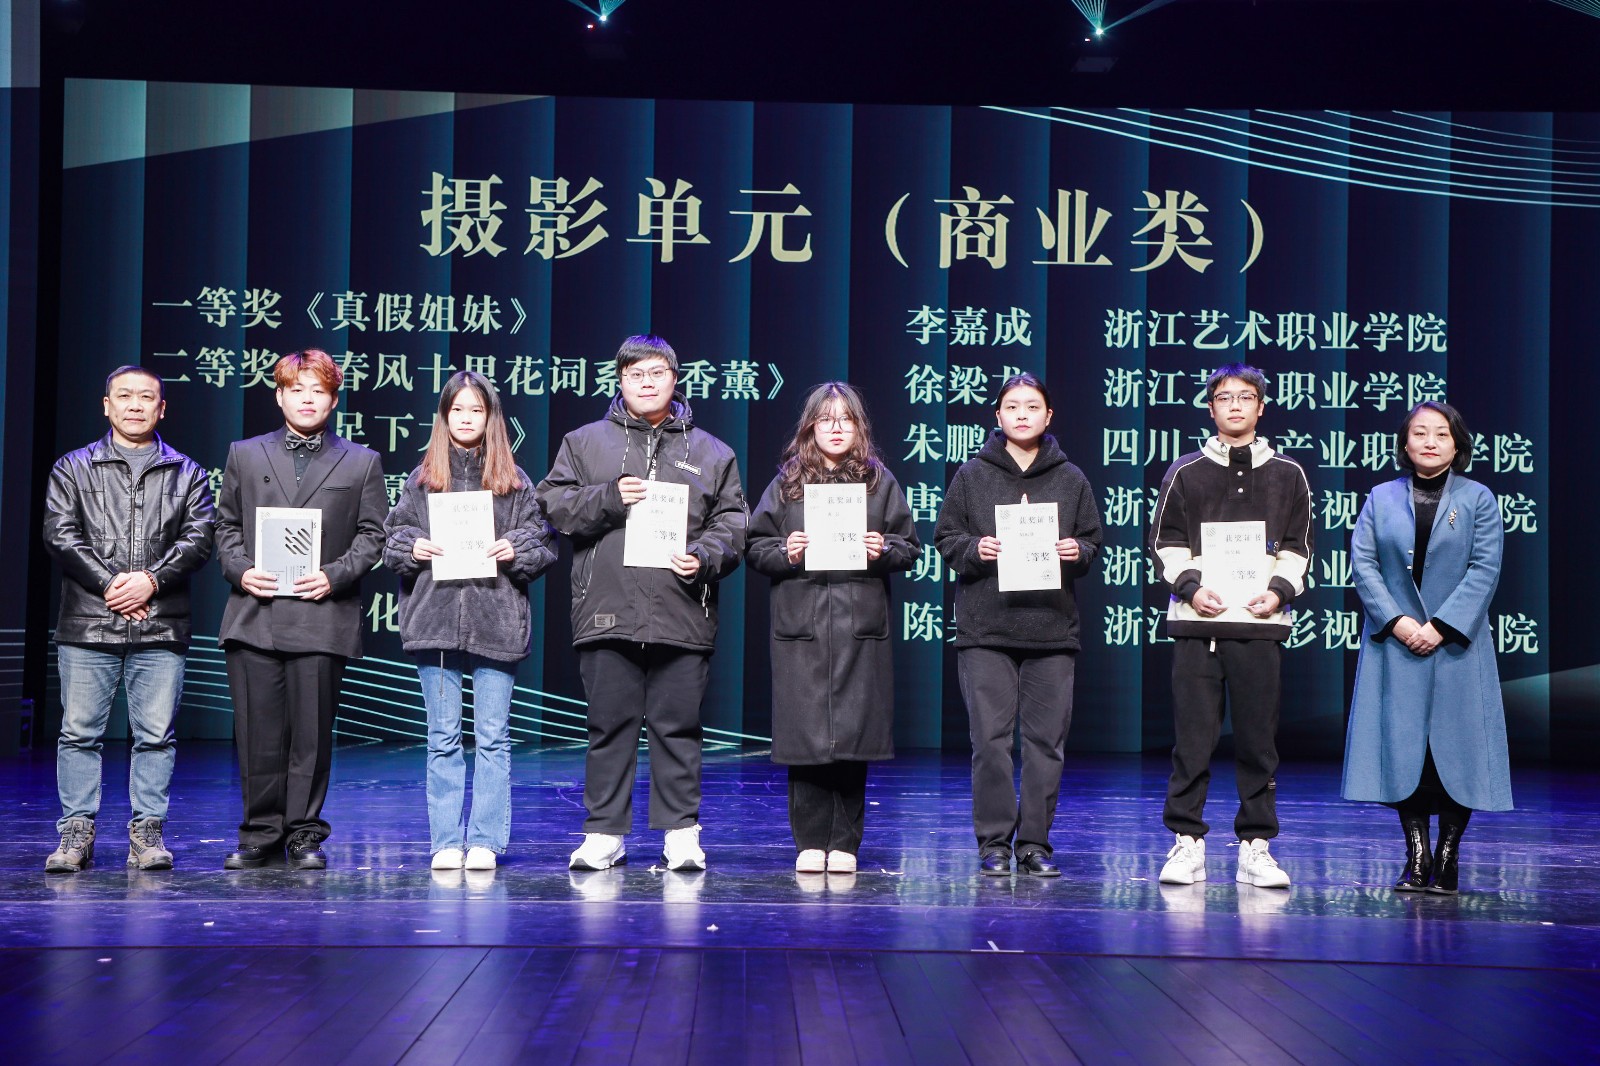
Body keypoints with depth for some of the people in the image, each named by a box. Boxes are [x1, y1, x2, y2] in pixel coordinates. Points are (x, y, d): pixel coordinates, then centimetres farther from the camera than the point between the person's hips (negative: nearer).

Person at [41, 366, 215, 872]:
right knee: (79, 731, 1)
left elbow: (198, 539, 3)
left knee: (156, 734, 0)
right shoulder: (73, 469, 11)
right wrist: (109, 583, -11)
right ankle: (77, 832, 8)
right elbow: (60, 534, 0)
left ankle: (147, 831, 9)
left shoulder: (186, 474, 13)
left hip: (161, 628, 0)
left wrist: (151, 581, -11)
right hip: (87, 626, 0)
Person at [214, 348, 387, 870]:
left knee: (312, 733, 0)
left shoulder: (361, 463, 11)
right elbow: (226, 524, 15)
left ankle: (305, 835, 11)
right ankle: (260, 833, 12)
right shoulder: (244, 455, 15)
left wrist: (335, 574, -7)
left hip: (321, 617, -1)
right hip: (254, 613, 1)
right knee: (257, 732, 1)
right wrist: (240, 569, -3)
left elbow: (372, 535, 8)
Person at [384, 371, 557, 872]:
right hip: (435, 619, 1)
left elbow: (545, 542, 6)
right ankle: (446, 843, 9)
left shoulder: (515, 482, 8)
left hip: (496, 621, -1)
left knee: (493, 736, 1)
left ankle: (485, 841, 6)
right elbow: (392, 538, 10)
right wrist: (412, 548, -9)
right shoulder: (422, 479, 10)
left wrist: (515, 550, -13)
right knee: (443, 738, 4)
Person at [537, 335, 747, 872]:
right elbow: (553, 503, 5)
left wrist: (705, 557, -7)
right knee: (610, 725, 4)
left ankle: (682, 832, 11)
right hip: (607, 613, 0)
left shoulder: (710, 452, 14)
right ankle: (603, 833, 12)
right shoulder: (585, 443, 12)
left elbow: (732, 522, 11)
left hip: (683, 616, 0)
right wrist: (608, 498, -9)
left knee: (678, 727, 3)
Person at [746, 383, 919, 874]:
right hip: (800, 625, 0)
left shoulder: (879, 480, 10)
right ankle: (810, 842, 8)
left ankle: (844, 843, 9)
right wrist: (785, 554, -10)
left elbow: (910, 547, 10)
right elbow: (756, 547, 9)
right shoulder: (787, 482, 10)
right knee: (804, 737, -1)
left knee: (853, 737, -1)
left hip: (860, 627, 0)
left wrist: (884, 550, -10)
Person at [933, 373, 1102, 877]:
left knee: (1046, 739, 1)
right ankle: (994, 843, 5)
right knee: (991, 738, -4)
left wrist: (1077, 551, -7)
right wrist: (975, 548, -12)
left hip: (1053, 626, 2)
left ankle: (1035, 842, 9)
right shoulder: (973, 474, 7)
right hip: (985, 626, -1)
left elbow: (1094, 543, 14)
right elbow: (945, 538, 7)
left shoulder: (1071, 479, 11)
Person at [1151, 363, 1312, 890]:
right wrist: (1190, 585, -6)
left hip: (1261, 625, 1)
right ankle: (1187, 842, 5)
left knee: (1258, 741, 1)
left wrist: (1279, 589, -3)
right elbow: (1166, 542, 9)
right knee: (1193, 738, -2)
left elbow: (1297, 547, 13)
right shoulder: (1186, 473, 9)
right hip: (1197, 625, -1)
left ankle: (1255, 847, 7)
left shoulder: (1287, 475, 12)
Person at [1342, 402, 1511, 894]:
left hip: (1457, 644, -1)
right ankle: (1417, 858, 4)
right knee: (1401, 747, -2)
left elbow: (1484, 568, -4)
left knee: (1455, 746, -1)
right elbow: (1363, 562, 1)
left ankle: (1448, 857, 7)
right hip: (1395, 644, 1)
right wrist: (1396, 621, -13)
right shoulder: (1381, 498, 10)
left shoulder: (1478, 499, 5)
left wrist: (1441, 626, -14)